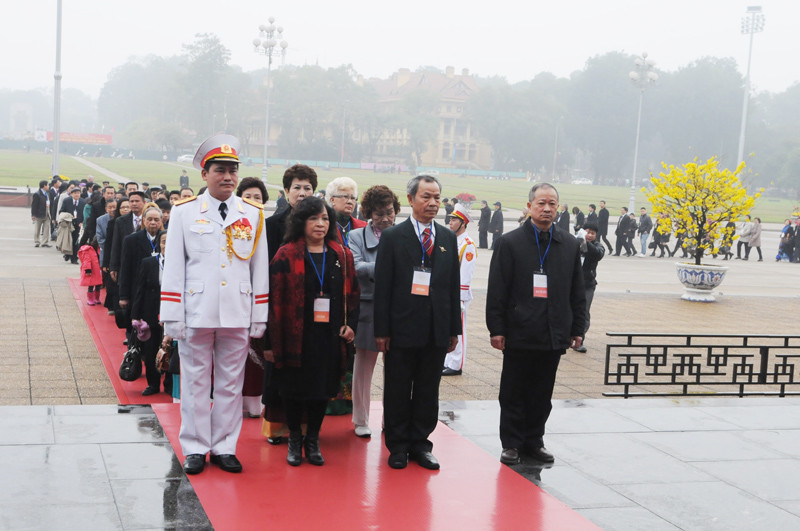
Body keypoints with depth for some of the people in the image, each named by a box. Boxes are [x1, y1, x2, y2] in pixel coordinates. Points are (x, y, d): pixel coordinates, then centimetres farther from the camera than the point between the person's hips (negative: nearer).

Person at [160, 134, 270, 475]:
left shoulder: (253, 215, 7)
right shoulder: (184, 212, 2)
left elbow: (260, 269, 9)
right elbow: (173, 268, 2)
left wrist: (259, 317, 5)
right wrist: (172, 316, -4)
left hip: (237, 315, 2)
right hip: (196, 314, -1)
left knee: (231, 383, 8)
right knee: (195, 382, 6)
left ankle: (224, 447, 18)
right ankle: (195, 449, 16)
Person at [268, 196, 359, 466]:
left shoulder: (342, 255, 8)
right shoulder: (286, 255, -3)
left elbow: (352, 292, 13)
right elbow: (275, 297, -5)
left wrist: (350, 324, 0)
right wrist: (274, 338, -10)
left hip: (330, 337, 3)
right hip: (295, 335, -3)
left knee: (322, 390, 8)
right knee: (294, 389, 6)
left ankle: (313, 440, 23)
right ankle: (294, 439, 23)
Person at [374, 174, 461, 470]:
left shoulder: (448, 238, 10)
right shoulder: (393, 237, -2)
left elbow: (454, 286, 11)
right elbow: (382, 286, -4)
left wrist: (454, 329, 8)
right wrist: (381, 330, -9)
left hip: (437, 331, 4)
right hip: (402, 329, -3)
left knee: (428, 390, 10)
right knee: (397, 390, 5)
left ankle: (420, 443, 21)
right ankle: (398, 446, 17)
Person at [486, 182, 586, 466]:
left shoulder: (570, 245, 8)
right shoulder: (510, 242, -2)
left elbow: (577, 291, 12)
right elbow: (496, 290, -3)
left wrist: (577, 328, 8)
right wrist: (496, 328, -8)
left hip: (554, 334, 3)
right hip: (519, 333, -3)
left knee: (542, 394, 10)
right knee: (513, 393, 5)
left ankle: (534, 440, 24)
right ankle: (511, 443, 16)